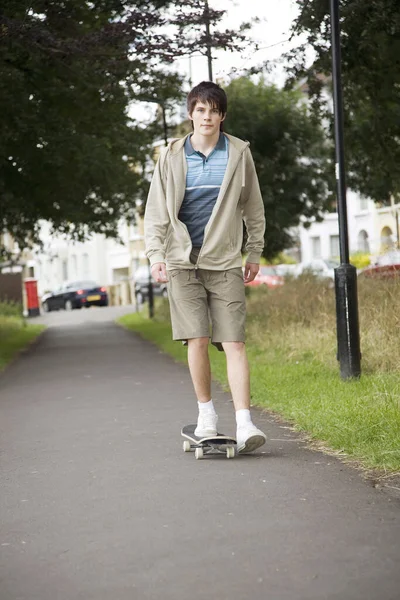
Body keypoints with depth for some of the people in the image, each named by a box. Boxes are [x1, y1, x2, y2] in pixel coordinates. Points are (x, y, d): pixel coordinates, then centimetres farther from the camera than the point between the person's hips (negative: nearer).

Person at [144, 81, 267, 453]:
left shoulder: (239, 153, 6)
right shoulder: (172, 156, 5)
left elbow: (253, 208, 13)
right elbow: (156, 209, 7)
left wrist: (255, 253, 13)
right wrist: (155, 254, -2)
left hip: (225, 260, 0)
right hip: (183, 260, 1)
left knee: (233, 342, -8)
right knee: (196, 340, -3)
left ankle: (244, 424, -11)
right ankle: (206, 414, 14)